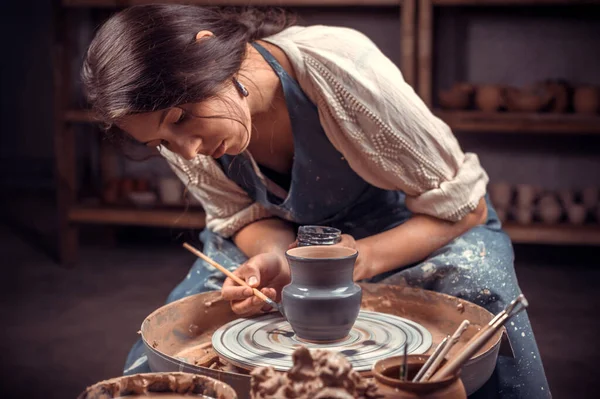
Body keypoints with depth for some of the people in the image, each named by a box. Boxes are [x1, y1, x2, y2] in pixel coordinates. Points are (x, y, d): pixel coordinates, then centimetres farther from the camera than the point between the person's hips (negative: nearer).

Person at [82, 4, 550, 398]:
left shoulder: (340, 67, -34)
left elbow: (461, 206, -25)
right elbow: (249, 218, -7)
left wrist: (364, 258, -41)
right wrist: (272, 259, -31)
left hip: (420, 231, -2)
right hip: (287, 234, 3)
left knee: (479, 288, -34)